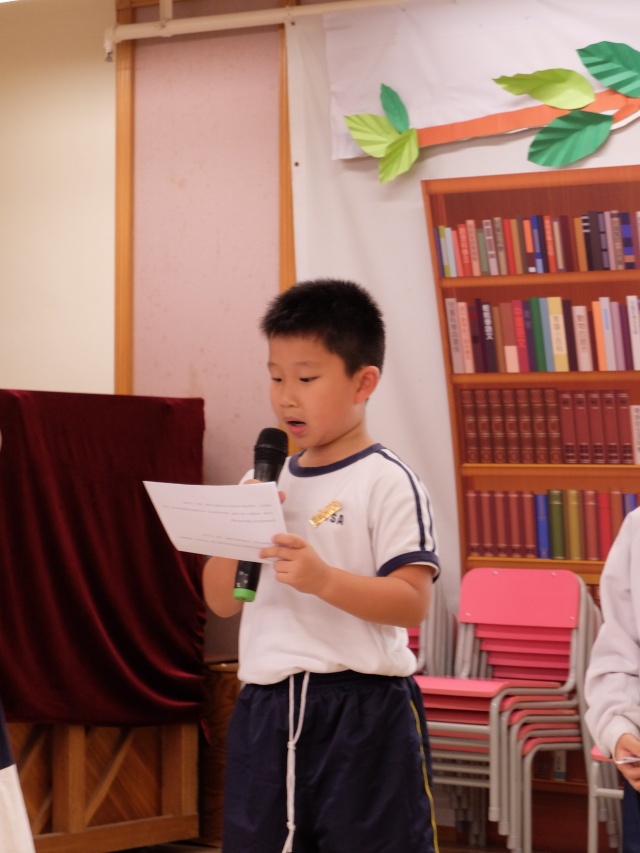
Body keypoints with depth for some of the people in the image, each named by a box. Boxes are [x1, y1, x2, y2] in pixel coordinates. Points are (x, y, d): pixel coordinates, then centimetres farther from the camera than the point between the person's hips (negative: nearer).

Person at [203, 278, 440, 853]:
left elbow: (412, 603, -14)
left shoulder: (387, 482, -7)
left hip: (363, 710, -6)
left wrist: (324, 579, -27)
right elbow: (221, 601, 12)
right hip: (266, 706, 6)